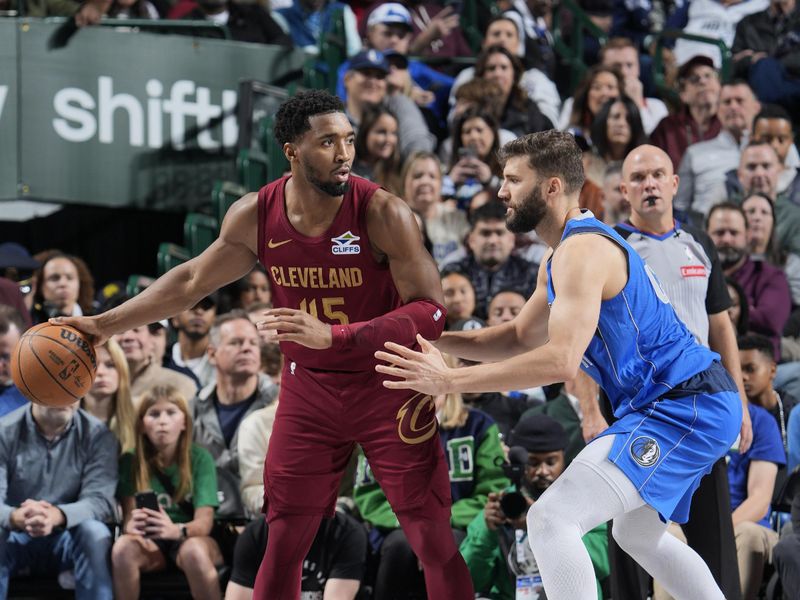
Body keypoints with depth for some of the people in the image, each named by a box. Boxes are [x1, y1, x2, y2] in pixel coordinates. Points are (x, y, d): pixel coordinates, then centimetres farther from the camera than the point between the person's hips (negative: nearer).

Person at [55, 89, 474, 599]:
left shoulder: (383, 213, -21)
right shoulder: (256, 216, -8)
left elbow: (431, 312, -24)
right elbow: (192, 280, 8)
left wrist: (332, 335, -34)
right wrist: (105, 325, 6)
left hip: (388, 386, -4)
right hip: (308, 386, 4)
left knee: (436, 545, -3)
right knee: (282, 546, 7)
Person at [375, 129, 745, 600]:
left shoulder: (582, 250, -18)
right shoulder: (562, 255, 16)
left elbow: (561, 361, -28)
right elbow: (522, 337, 22)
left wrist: (447, 380, -27)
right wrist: (436, 340, 8)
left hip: (683, 409, -11)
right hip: (698, 402, 11)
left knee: (551, 520, -18)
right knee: (638, 534, 30)